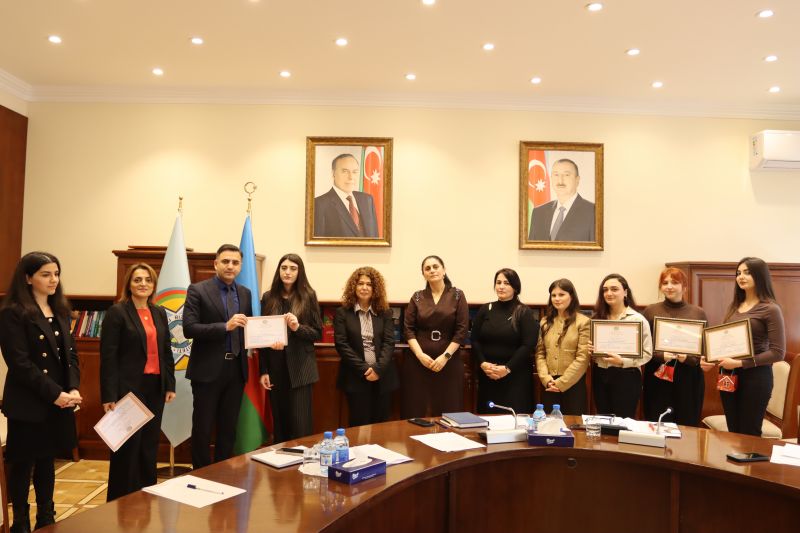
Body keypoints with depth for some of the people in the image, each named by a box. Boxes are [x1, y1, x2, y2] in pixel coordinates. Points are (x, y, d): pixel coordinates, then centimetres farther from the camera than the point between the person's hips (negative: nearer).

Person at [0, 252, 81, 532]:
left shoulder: (61, 311, 11)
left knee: (47, 462, 16)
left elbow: (71, 354, 9)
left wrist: (73, 389, -6)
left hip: (60, 403, 6)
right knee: (23, 465, 7)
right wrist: (55, 394, -19)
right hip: (28, 404, -6)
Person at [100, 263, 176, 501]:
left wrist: (170, 385, 9)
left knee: (150, 444, 13)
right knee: (127, 446, 4)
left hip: (155, 387, 5)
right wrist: (109, 395, -15)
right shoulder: (117, 312, -6)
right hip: (128, 387, -5)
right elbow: (108, 356, -10)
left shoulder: (159, 313, 10)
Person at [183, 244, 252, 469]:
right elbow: (189, 329, -15)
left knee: (229, 428, 14)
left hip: (236, 369, 5)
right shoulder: (198, 290, -7)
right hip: (208, 369, -5)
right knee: (202, 428, 7)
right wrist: (225, 326, -24)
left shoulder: (245, 293, 9)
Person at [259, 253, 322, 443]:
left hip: (300, 368, -2)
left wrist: (298, 327, -19)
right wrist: (263, 370, 3)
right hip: (275, 368, 3)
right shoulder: (268, 297, 5)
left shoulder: (308, 296, -1)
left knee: (301, 425, -3)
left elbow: (318, 334, 0)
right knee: (279, 423, 10)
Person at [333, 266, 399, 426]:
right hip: (356, 377, -2)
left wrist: (378, 368, -15)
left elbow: (389, 343, -1)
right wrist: (363, 369, -14)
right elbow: (341, 344, -7)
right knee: (359, 425, 1)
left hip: (382, 377, 2)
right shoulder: (342, 312, 1)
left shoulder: (385, 313, 7)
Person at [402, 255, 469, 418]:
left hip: (448, 362, -1)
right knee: (417, 411, 2)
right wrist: (420, 354, -12)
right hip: (418, 361, 1)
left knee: (448, 412, 0)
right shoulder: (417, 297, 7)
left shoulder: (457, 295, 2)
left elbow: (462, 330, -3)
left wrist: (445, 356, -11)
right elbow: (408, 329, 2)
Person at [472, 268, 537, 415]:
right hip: (487, 374, 3)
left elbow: (528, 345, -9)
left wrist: (507, 368, -15)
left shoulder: (524, 312, -1)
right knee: (488, 416, 5)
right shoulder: (485, 310, 9)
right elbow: (475, 340, 6)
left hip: (516, 374, -3)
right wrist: (482, 363, -10)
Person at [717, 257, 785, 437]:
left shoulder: (770, 309, -10)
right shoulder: (734, 307, 10)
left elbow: (778, 353, -14)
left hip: (755, 376, -6)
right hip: (728, 375, 6)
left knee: (749, 435, 4)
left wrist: (740, 363, -18)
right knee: (733, 432, 14)